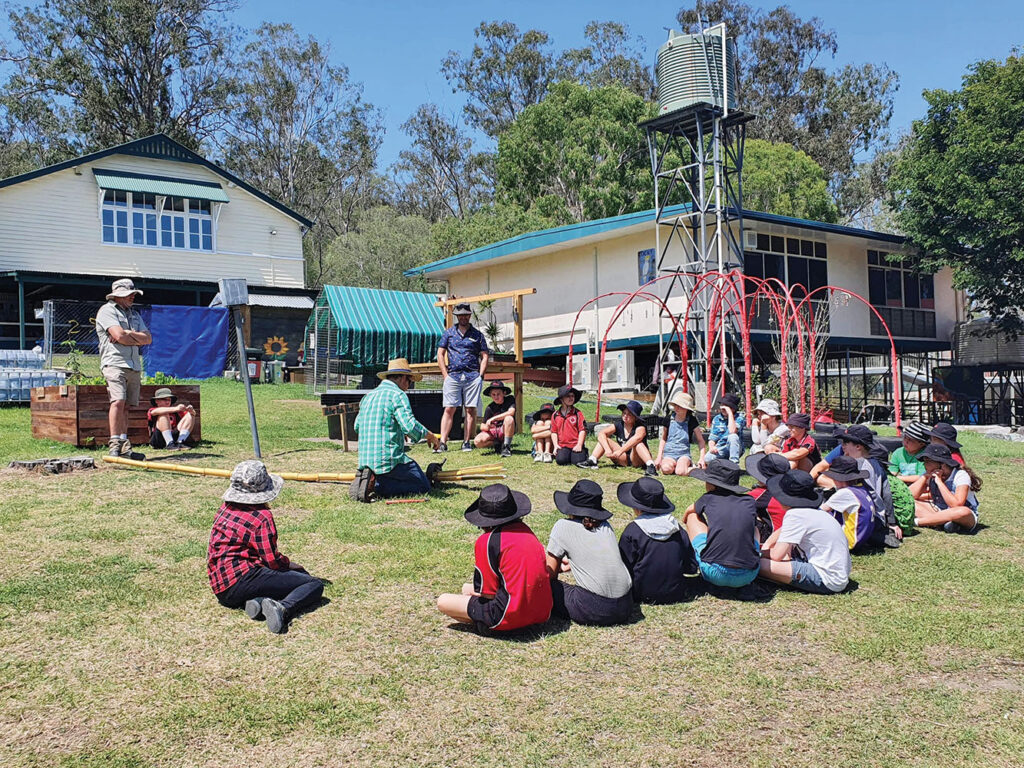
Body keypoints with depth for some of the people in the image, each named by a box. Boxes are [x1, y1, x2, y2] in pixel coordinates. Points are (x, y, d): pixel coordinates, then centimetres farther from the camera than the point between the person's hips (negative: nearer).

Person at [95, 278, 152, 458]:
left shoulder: (134, 314, 24)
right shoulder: (107, 310, 1)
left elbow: (148, 338, 11)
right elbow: (119, 336, -13)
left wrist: (128, 334, -4)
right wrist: (137, 338, 4)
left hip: (134, 366, 7)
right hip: (114, 363, -7)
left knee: (125, 407, 5)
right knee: (118, 402, -19)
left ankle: (124, 447, 3)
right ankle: (114, 445, -21)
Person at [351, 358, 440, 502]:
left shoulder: (368, 396, 17)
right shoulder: (397, 394, -8)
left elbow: (357, 426, 24)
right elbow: (410, 425, -19)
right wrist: (429, 435, -2)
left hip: (365, 461, 8)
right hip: (389, 459, -8)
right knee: (423, 486, 1)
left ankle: (371, 480, 0)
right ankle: (375, 485, -13)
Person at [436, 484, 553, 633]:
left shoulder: (486, 541, -12)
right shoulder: (525, 529, 8)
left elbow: (488, 593, -10)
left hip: (511, 618, -8)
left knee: (443, 602, 1)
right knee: (467, 588, 25)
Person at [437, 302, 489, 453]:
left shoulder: (477, 334, 13)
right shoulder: (448, 333, 13)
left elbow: (484, 356, 12)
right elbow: (440, 354, 11)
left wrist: (480, 376, 1)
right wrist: (445, 375, 1)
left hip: (472, 376, 0)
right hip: (453, 376, 0)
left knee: (471, 410, -1)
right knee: (449, 409, -6)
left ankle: (467, 442, 5)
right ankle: (442, 443, -8)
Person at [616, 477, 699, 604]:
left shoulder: (632, 531, -11)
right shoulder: (677, 528, 1)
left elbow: (625, 568, -5)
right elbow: (692, 568, 7)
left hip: (644, 596, -4)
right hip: (678, 594, 4)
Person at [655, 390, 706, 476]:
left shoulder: (691, 421, 1)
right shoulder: (669, 419, 5)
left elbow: (701, 440, 7)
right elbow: (663, 439, 16)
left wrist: (702, 458, -5)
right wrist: (659, 457, 6)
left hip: (684, 454, -1)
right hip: (669, 453, 1)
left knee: (680, 472, -34)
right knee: (666, 469, -35)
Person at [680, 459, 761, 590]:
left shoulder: (709, 498, 8)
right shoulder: (749, 501, 11)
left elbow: (689, 510, 31)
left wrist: (685, 524, 55)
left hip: (714, 575, -3)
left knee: (693, 516, 20)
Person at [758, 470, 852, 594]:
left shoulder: (795, 515, -16)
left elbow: (776, 556, -16)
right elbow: (783, 531, 29)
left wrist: (761, 553, 3)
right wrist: (766, 547, 16)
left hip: (828, 582, -10)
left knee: (760, 565, -21)